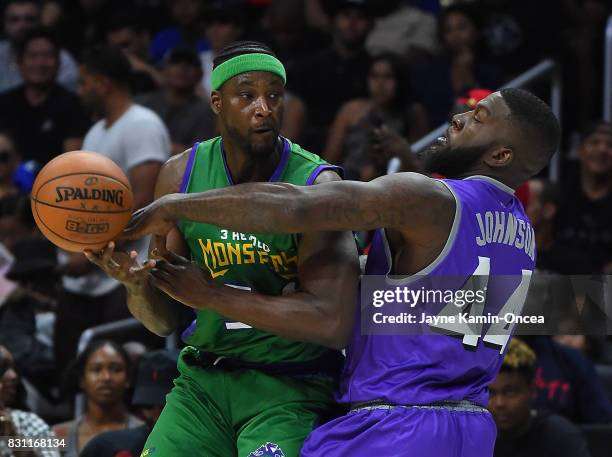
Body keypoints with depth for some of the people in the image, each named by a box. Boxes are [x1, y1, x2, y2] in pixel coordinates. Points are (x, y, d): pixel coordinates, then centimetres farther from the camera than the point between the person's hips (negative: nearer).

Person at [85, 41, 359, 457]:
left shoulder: (316, 186, -13)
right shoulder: (181, 176, 1)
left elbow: (333, 324, -24)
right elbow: (163, 321, 6)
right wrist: (137, 284, -19)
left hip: (290, 389, -4)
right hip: (204, 379, 4)